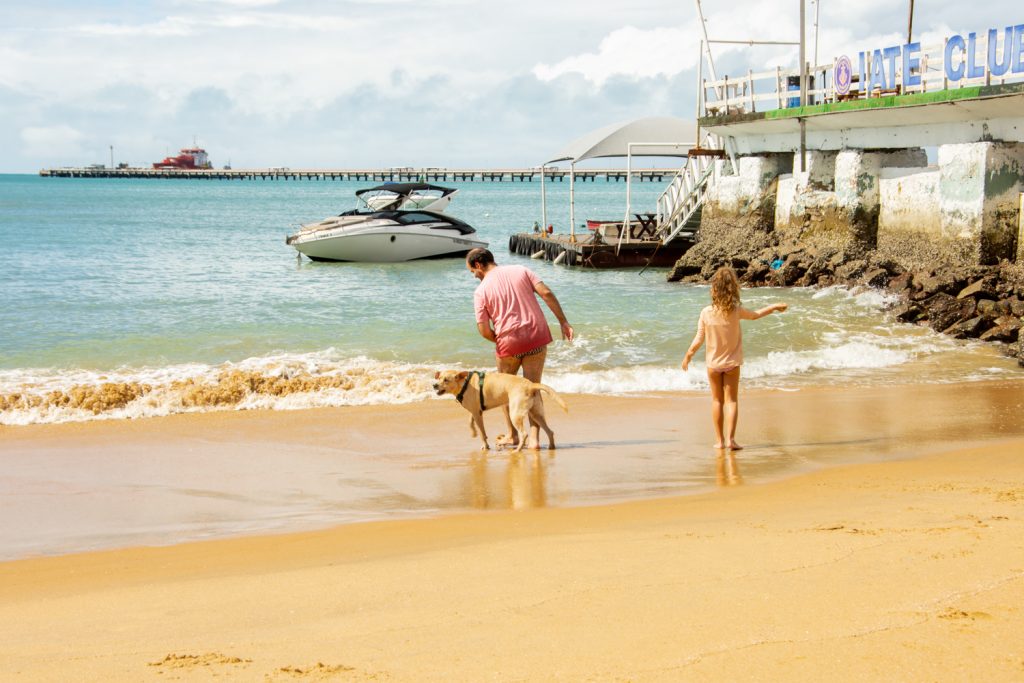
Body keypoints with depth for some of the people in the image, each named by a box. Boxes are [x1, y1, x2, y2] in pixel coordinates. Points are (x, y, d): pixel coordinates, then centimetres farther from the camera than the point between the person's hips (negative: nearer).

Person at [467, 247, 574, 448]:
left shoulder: (481, 291, -2)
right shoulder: (520, 271, 7)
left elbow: (484, 330, -8)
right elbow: (546, 293, -4)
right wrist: (563, 322, -2)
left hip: (508, 342, -2)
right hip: (537, 338, 2)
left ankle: (512, 434, 24)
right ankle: (534, 436, -1)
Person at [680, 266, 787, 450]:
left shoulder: (706, 313, -15)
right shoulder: (735, 311, -15)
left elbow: (699, 340, -10)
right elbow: (755, 315, 5)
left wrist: (688, 355, 7)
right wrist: (774, 307, 22)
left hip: (713, 363, 1)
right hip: (732, 362, -1)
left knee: (717, 400, 12)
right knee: (731, 400, 5)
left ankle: (720, 439, 14)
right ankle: (730, 438, -7)